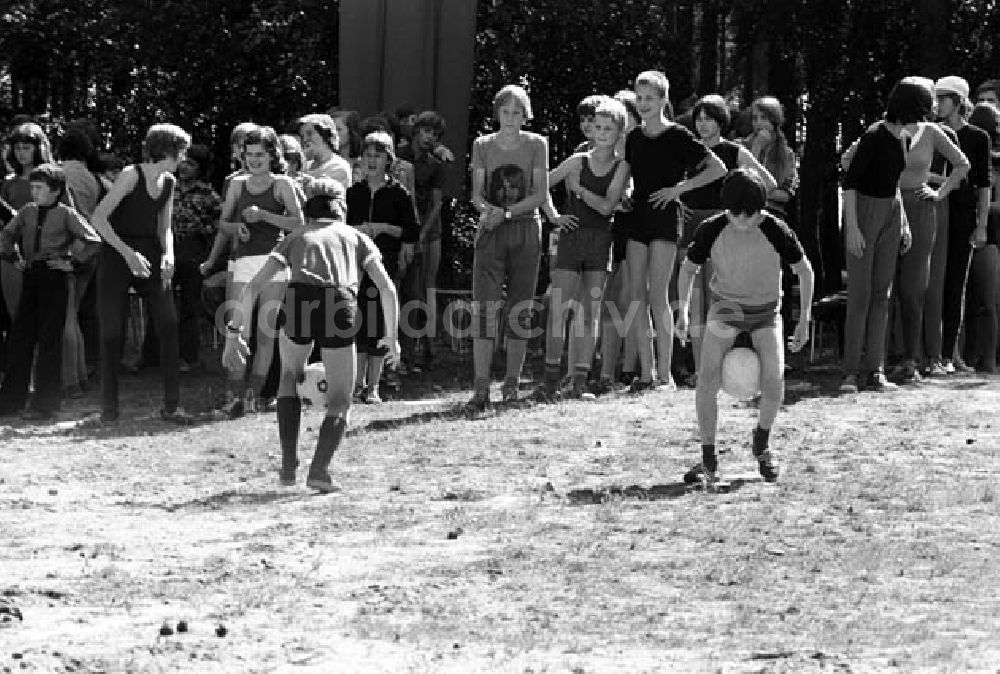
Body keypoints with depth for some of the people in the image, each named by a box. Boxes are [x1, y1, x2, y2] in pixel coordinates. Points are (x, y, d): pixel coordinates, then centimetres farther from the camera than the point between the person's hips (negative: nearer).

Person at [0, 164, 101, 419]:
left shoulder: (66, 213, -5)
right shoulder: (27, 211, 10)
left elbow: (92, 240, -9)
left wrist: (72, 262, -9)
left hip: (54, 277, -5)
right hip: (30, 278, 5)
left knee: (49, 340, -3)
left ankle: (45, 404, 1)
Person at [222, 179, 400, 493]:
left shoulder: (295, 237, 28)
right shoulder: (356, 237, 28)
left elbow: (252, 287, 17)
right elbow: (387, 288, 15)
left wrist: (234, 333, 21)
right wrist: (391, 336, 24)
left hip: (297, 304, 1)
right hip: (340, 309, -1)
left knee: (290, 376, 30)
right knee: (340, 400, 16)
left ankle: (288, 466, 20)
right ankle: (319, 469, -6)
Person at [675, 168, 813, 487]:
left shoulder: (776, 231, -22)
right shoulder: (712, 230, -18)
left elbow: (804, 271, -7)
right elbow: (688, 268, -1)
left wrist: (804, 320, -9)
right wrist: (683, 311, -13)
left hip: (766, 310, -1)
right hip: (725, 306, 1)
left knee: (774, 378, -21)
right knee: (707, 379, -18)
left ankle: (762, 442, 9)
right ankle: (708, 460, -6)